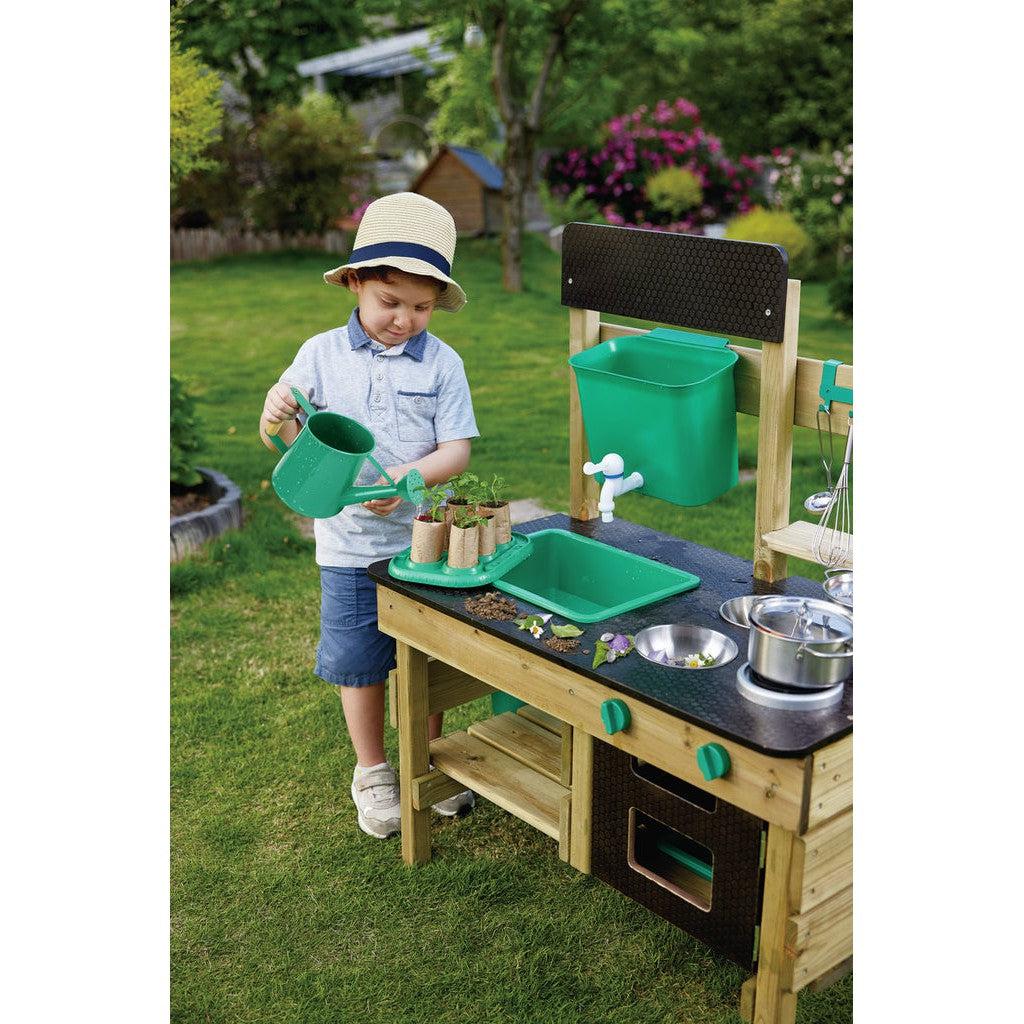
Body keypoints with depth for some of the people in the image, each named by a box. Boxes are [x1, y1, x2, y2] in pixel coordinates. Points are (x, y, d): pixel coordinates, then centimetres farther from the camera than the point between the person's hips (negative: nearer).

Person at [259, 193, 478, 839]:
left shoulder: (442, 363, -4)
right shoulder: (320, 355, -3)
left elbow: (457, 450, -8)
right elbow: (294, 443, 1)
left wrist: (406, 477, -26)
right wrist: (277, 417, -22)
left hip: (423, 538, 0)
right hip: (350, 546, 0)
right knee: (359, 664, 11)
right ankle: (373, 772, 31)